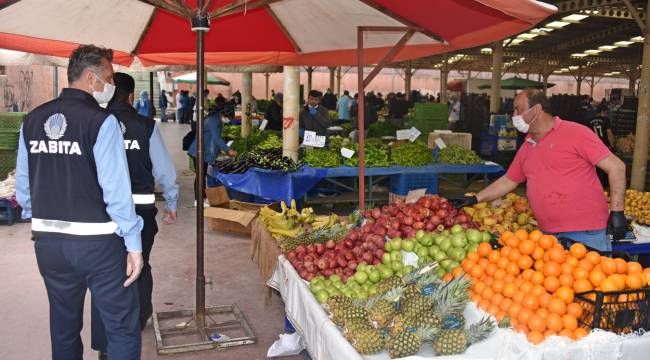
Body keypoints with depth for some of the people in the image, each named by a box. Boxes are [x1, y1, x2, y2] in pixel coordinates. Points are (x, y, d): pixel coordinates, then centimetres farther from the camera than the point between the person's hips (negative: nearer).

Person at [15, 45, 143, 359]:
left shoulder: (32, 120, 5)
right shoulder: (101, 121, -13)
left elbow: (22, 185, 10)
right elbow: (116, 189, -17)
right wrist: (133, 244, -12)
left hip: (48, 242, 6)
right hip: (97, 242, -6)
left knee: (64, 325, 21)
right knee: (123, 327, 4)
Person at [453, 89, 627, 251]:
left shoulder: (575, 133, -7)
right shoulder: (526, 148, 13)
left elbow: (616, 166, -8)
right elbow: (508, 181, 22)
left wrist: (617, 212, -12)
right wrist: (475, 199, 16)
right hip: (548, 235, 6)